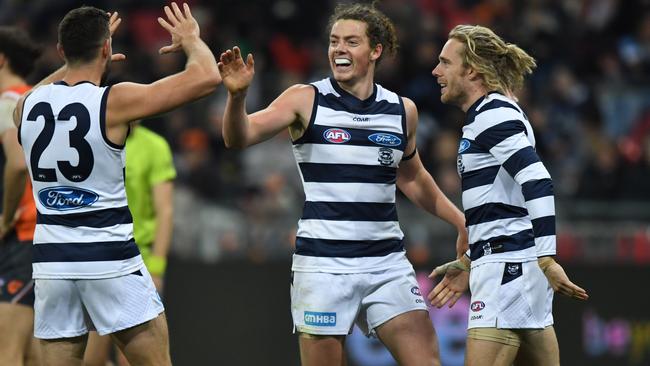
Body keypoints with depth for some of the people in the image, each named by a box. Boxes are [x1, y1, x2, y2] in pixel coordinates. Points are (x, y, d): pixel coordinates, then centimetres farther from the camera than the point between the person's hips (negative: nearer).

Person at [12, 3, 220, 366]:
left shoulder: (27, 106, 4)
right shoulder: (115, 102, -12)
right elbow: (207, 77, -10)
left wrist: (76, 60, 38)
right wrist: (191, 39, 10)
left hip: (52, 259, 5)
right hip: (111, 259, -5)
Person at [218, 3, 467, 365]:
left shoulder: (402, 110, 8)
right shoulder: (307, 100, -2)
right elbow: (239, 137, -13)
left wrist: (462, 222, 21)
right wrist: (237, 96, -31)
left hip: (387, 262, 3)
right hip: (323, 263, -3)